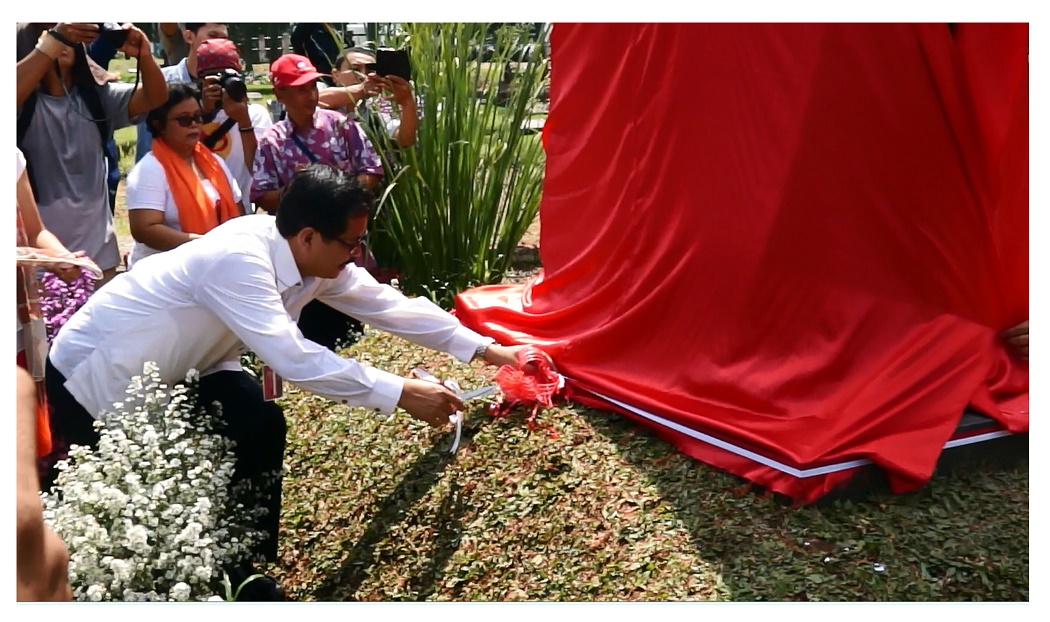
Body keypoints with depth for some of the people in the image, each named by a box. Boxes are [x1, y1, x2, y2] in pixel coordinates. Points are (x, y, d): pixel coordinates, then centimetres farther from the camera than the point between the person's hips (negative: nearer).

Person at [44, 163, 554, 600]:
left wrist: (488, 349, -6)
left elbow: (389, 305, -6)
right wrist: (401, 393, -40)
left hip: (174, 370, 7)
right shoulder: (238, 258, -36)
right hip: (94, 375, -7)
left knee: (261, 425, -9)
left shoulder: (317, 259, -11)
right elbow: (293, 359, -43)